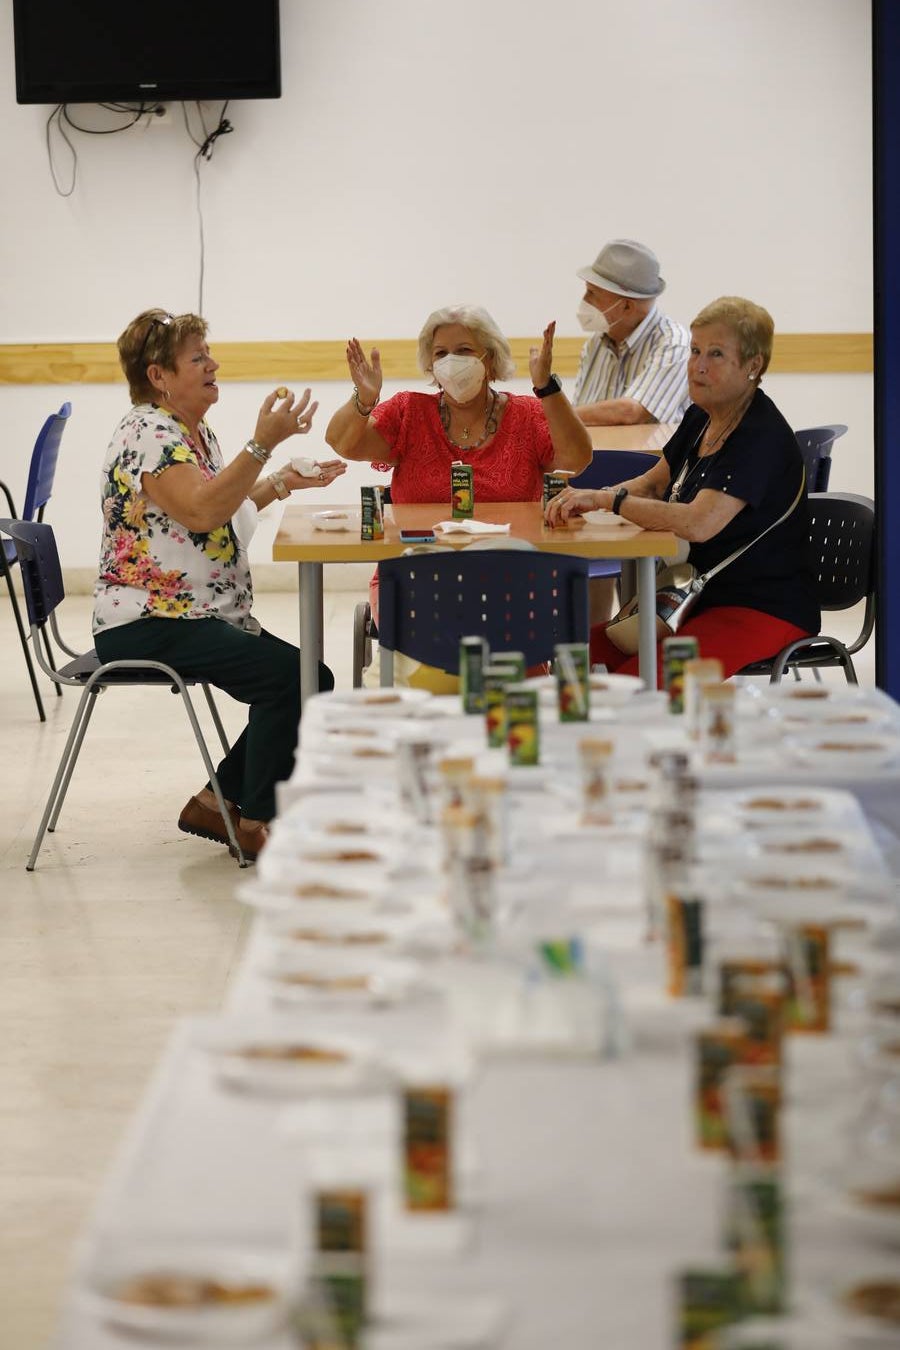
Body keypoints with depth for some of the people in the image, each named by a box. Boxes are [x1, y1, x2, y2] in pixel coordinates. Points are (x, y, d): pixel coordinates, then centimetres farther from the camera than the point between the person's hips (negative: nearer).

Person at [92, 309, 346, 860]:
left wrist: (283, 482, 13)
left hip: (203, 615, 10)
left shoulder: (196, 431, 16)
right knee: (286, 675, -23)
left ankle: (217, 802, 7)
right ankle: (256, 825, -11)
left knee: (314, 681, 0)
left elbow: (225, 506, 26)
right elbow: (201, 511, -29)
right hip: (146, 623, -10)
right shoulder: (149, 433, -15)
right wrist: (263, 443, -32)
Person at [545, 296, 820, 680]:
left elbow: (698, 523, -32)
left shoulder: (761, 437, -20)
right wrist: (587, 499, -2)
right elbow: (653, 484, 19)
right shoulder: (700, 418, 9)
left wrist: (607, 499, -25)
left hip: (764, 610, -9)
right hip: (705, 598, 9)